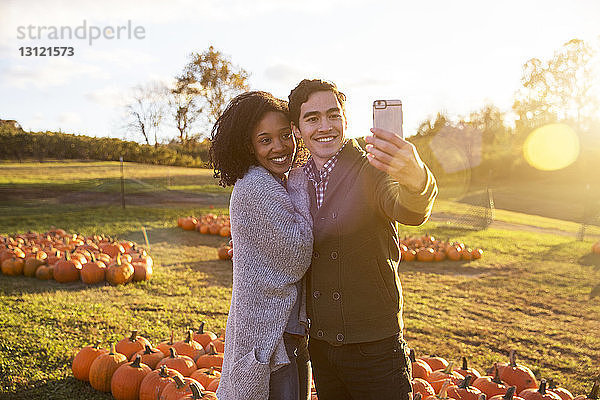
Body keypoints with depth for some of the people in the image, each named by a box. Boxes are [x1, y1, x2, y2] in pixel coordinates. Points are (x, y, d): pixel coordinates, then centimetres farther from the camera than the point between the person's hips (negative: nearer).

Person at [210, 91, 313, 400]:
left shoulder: (277, 185, 11)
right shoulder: (256, 187, -20)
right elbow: (297, 258, -20)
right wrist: (300, 191, -12)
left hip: (289, 328, 10)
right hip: (267, 336, -9)